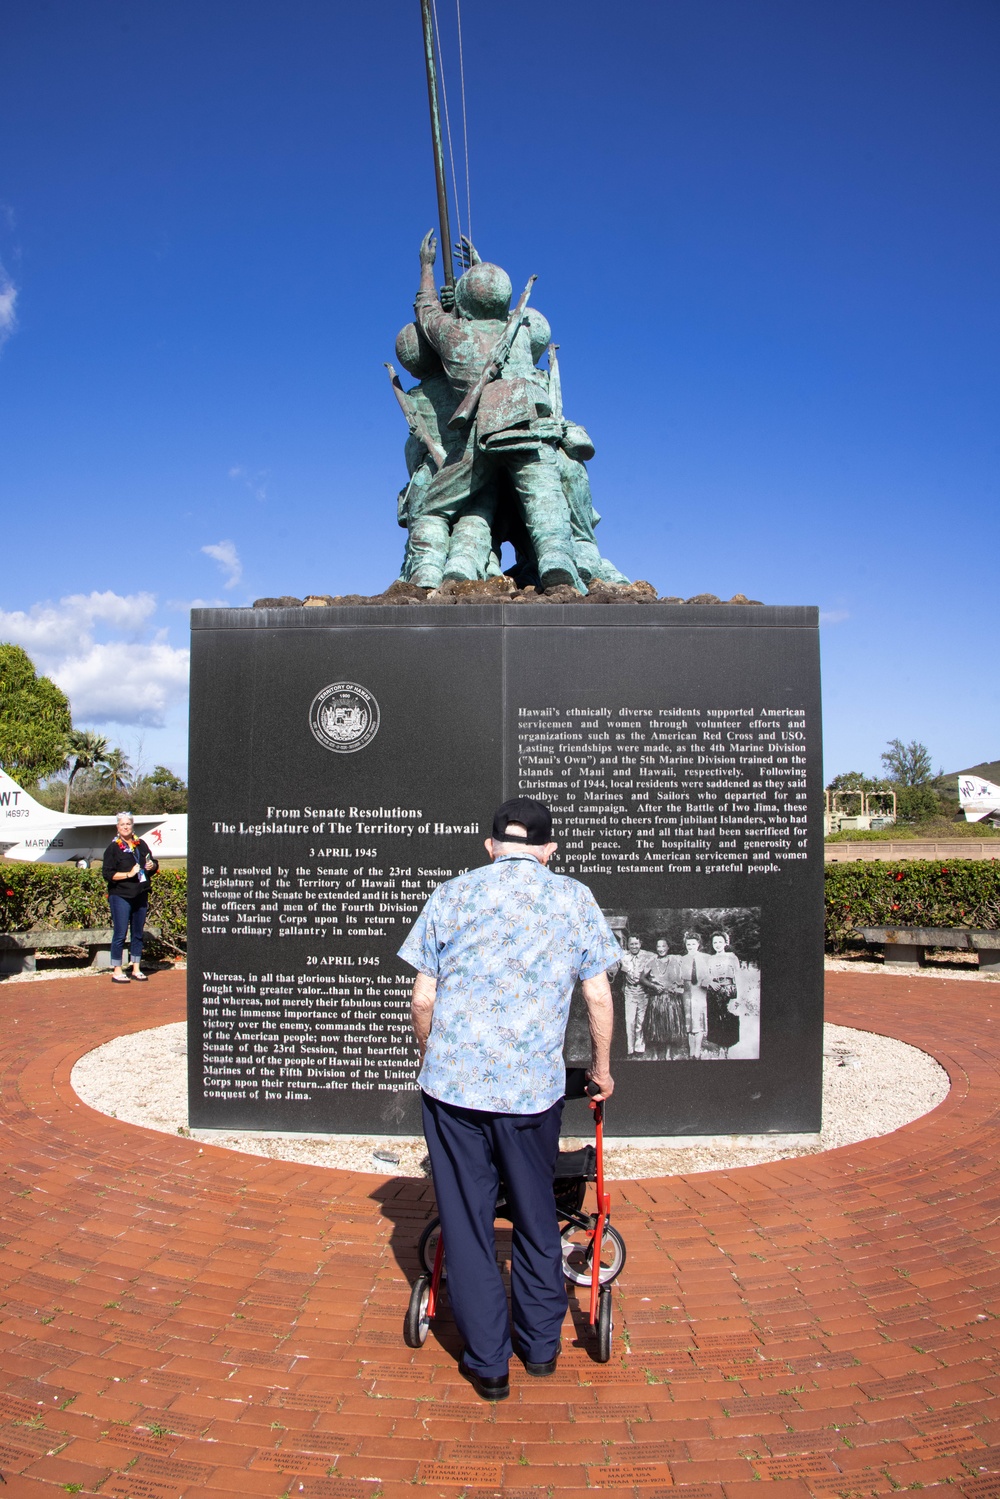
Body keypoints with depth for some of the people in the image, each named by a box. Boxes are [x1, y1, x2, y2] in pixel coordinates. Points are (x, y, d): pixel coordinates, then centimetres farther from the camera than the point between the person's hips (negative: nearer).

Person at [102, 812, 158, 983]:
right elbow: (108, 874, -9)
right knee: (120, 934, -3)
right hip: (120, 896, -5)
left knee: (138, 933, 10)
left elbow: (153, 865, 22)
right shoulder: (113, 848, -3)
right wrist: (129, 874, -17)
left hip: (141, 895, 5)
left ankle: (136, 969, 19)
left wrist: (152, 866, -1)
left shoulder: (141, 844, 11)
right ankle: (116, 972, 3)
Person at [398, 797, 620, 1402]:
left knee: (467, 1222, 12)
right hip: (535, 1085, 1)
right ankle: (541, 1344, 33)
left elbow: (423, 999, 3)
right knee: (537, 1217, 20)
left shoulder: (450, 895, 2)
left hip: (453, 1081, 0)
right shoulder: (575, 898, 2)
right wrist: (602, 1067, 17)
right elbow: (599, 996, 3)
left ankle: (487, 1363, 22)